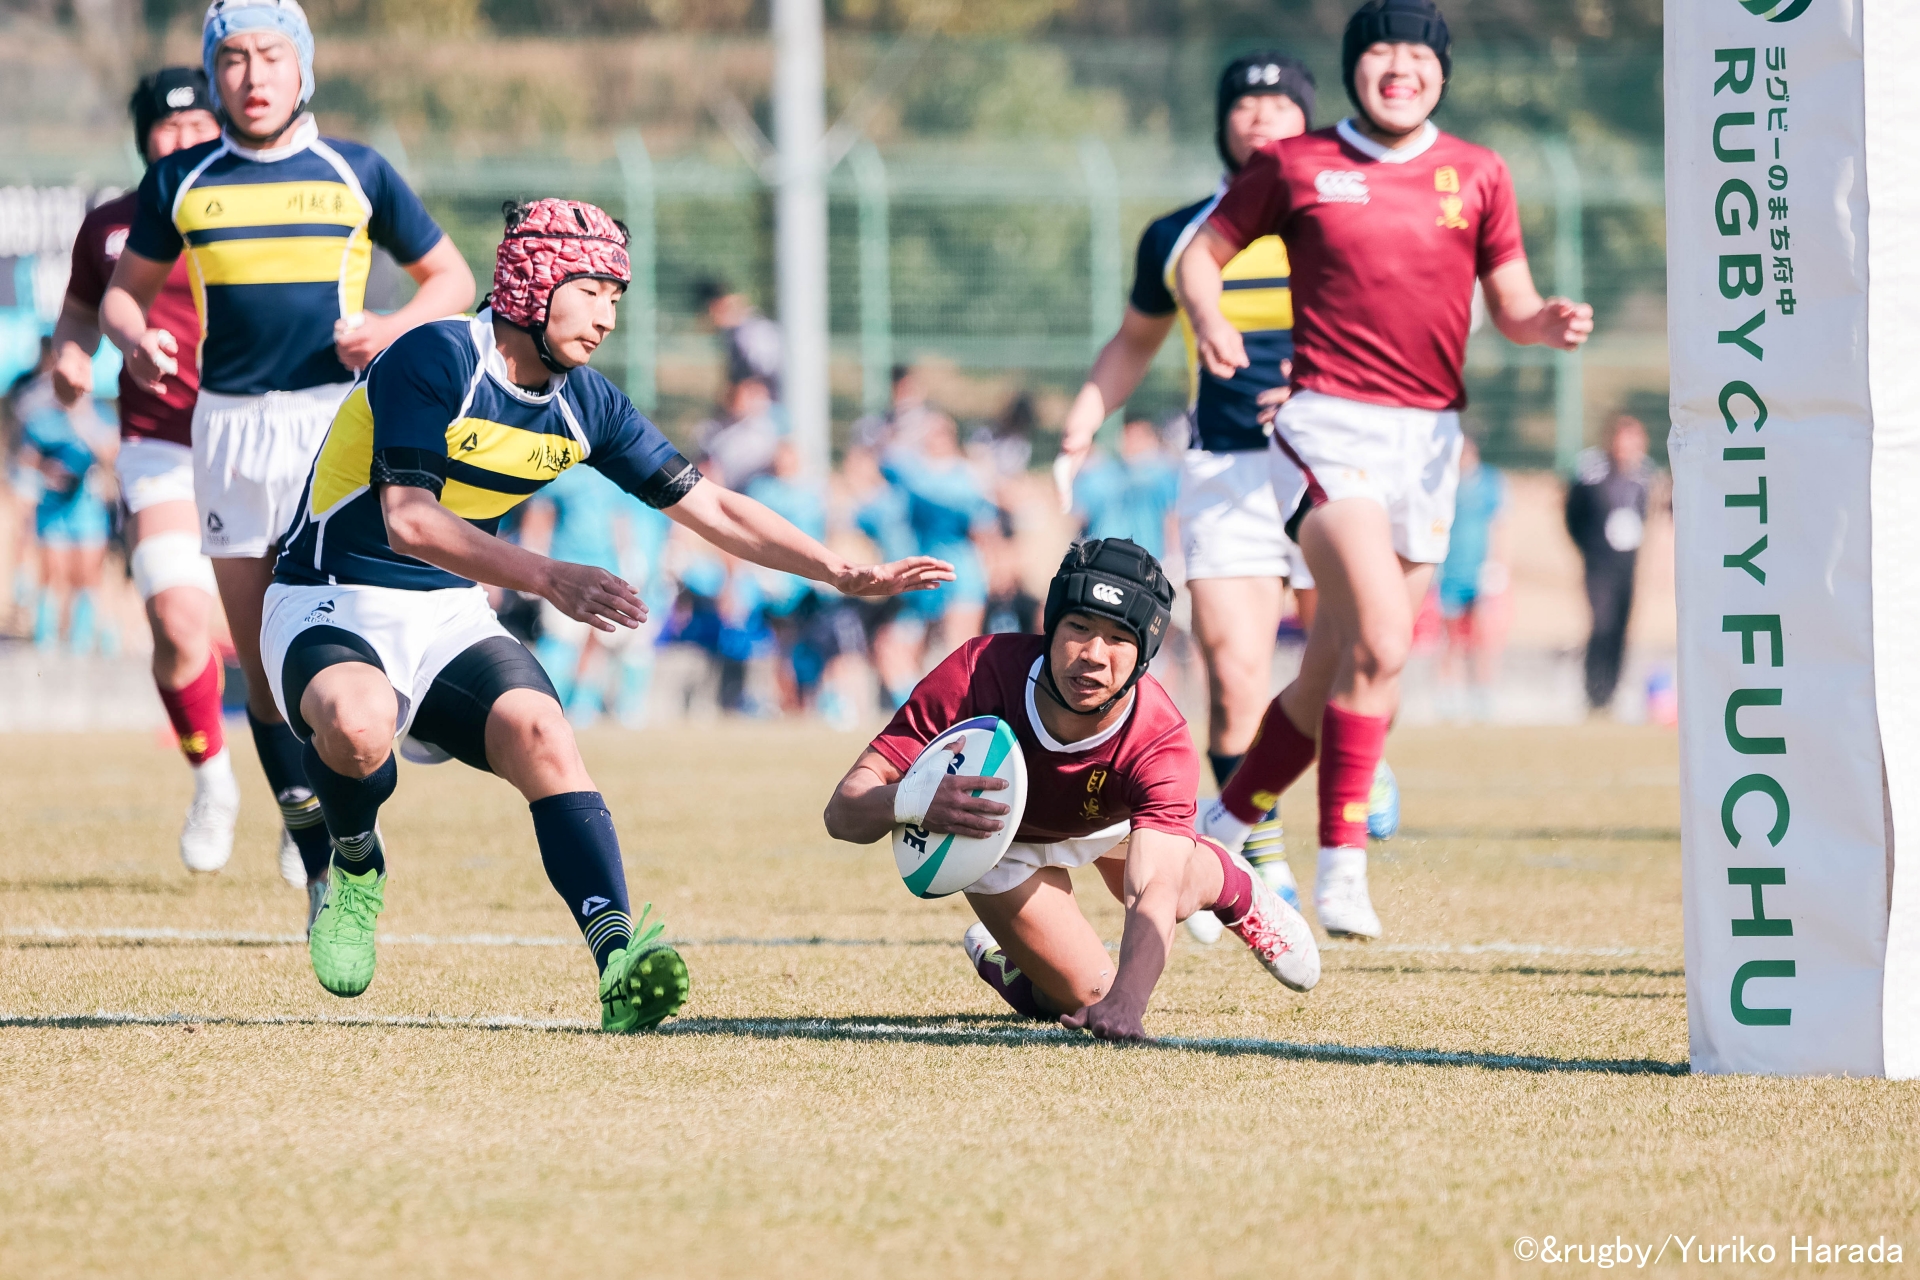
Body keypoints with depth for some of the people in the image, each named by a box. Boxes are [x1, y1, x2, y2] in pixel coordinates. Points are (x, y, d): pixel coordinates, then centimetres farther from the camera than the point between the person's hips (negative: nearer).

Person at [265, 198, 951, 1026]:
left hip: (449, 617, 6)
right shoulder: (434, 361, -20)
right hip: (329, 608, -6)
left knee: (541, 735, -24)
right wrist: (549, 580, -39)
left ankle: (616, 954, -36)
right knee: (359, 724, -37)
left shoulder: (584, 406, 2)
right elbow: (408, 521, -29)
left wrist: (844, 575, 0)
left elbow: (707, 508, 8)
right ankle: (353, 867, -4)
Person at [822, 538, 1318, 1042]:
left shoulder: (1161, 745, -42)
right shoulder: (979, 675, -44)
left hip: (1114, 816, 2)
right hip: (1004, 837, -2)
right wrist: (912, 802, -70)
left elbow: (1154, 892, -54)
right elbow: (844, 811, -45)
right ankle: (997, 960, 27)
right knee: (1089, 994, -6)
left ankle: (1230, 883, 45)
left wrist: (1126, 1002, -75)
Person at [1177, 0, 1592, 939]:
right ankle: (1341, 865, -16)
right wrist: (1209, 322, -10)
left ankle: (1222, 829, 28)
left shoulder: (1477, 176, 9)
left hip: (1430, 438, 4)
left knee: (1337, 671, 8)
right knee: (1381, 641, -23)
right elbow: (1203, 253, 11)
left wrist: (1551, 323, -12)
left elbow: (1510, 305, 11)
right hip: (1327, 428, -4)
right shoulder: (1293, 166, 3)